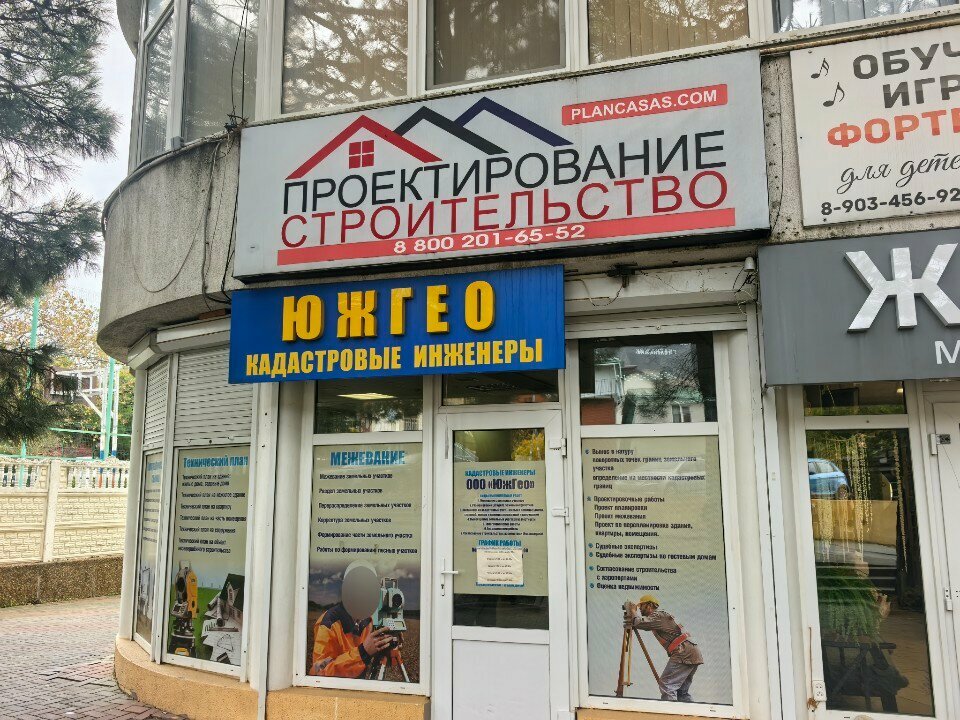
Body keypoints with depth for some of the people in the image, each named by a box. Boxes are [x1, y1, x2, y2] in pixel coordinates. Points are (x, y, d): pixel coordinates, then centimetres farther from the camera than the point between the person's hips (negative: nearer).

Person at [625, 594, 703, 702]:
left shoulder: (658, 615, -6)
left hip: (684, 654, -10)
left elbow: (639, 622, -17)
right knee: (682, 690, 13)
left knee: (666, 684, -13)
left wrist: (636, 612, 2)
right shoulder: (659, 616, 24)